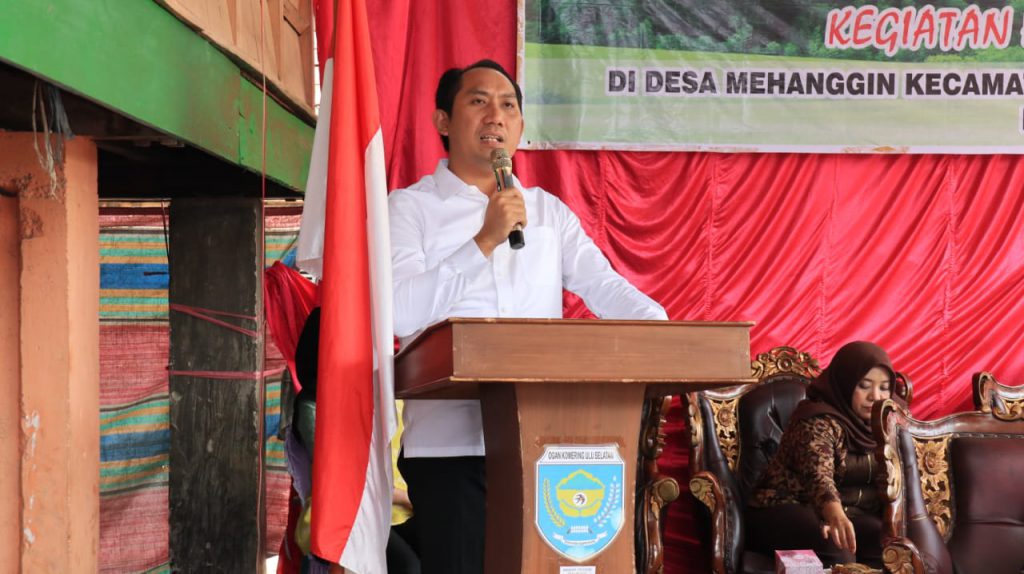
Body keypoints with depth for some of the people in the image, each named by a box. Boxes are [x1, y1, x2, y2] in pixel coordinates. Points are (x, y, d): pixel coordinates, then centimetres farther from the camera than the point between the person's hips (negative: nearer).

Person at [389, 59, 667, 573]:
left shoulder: (548, 211, 17)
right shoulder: (410, 207, 4)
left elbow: (606, 289, 6)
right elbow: (400, 314, -11)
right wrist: (485, 242, -16)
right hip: (449, 441, -3)